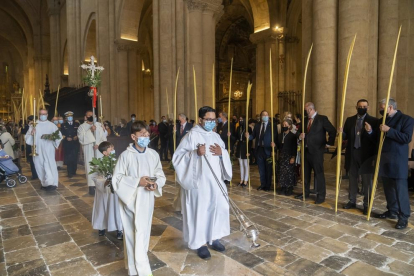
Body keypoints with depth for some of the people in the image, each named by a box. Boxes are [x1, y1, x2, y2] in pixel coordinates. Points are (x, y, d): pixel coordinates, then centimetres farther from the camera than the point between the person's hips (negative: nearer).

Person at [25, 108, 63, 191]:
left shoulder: (52, 125, 6)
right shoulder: (33, 125, 9)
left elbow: (59, 135, 2)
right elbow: (27, 137, 7)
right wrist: (31, 134, -15)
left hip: (48, 150, -3)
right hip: (37, 150, 3)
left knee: (49, 166, -11)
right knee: (40, 166, 8)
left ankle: (51, 183, -16)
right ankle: (45, 183, 19)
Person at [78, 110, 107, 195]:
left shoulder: (99, 125, 9)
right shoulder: (82, 127, 3)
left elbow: (104, 137, 5)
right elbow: (81, 138, -11)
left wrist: (99, 144, -12)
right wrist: (90, 130, -18)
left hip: (99, 150, 2)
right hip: (88, 151, -2)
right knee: (90, 168, -4)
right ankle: (92, 186, -1)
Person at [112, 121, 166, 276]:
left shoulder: (153, 154, -2)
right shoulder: (126, 155, -12)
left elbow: (161, 175, 6)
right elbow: (117, 178, -9)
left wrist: (156, 184, -15)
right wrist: (137, 182, -19)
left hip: (147, 199, 4)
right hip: (131, 199, -4)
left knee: (144, 232, 16)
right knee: (133, 233, 4)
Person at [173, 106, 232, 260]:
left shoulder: (216, 136, 11)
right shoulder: (192, 135, -9)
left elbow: (225, 156, 16)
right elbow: (178, 156, -13)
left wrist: (221, 153, -7)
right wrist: (195, 153, -27)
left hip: (216, 181, 7)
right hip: (199, 181, -6)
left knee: (218, 208, 11)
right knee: (200, 210, 2)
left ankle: (213, 238, 31)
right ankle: (200, 243, 20)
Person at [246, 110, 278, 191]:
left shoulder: (272, 125, -3)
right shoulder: (257, 125, 9)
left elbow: (276, 137, -10)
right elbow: (253, 136, 6)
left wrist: (274, 144, -28)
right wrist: (248, 136, -14)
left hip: (268, 149, -4)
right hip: (259, 149, 4)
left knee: (268, 168, 7)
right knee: (261, 168, 13)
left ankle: (268, 185, 20)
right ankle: (263, 184, 26)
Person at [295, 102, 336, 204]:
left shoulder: (322, 118, -6)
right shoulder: (306, 120, 13)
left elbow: (332, 131, -9)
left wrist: (329, 143, -9)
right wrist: (300, 136, -5)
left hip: (316, 150, -7)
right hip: (306, 150, 7)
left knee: (319, 173, -1)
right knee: (306, 172, 14)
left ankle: (321, 195, 9)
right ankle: (306, 192, 27)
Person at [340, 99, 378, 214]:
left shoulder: (373, 121, -4)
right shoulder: (349, 120, 8)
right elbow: (346, 136, 6)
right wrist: (341, 133, -15)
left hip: (366, 154, -3)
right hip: (352, 154, 4)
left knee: (367, 181, 6)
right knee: (352, 179, 13)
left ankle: (367, 205, 17)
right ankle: (352, 202, 26)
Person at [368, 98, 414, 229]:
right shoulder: (382, 120, 14)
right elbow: (378, 138, 16)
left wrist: (389, 130, -22)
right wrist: (371, 131, -2)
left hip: (397, 160, -7)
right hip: (384, 159, 7)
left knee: (400, 188, -4)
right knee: (388, 187, 14)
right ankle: (392, 211, 26)